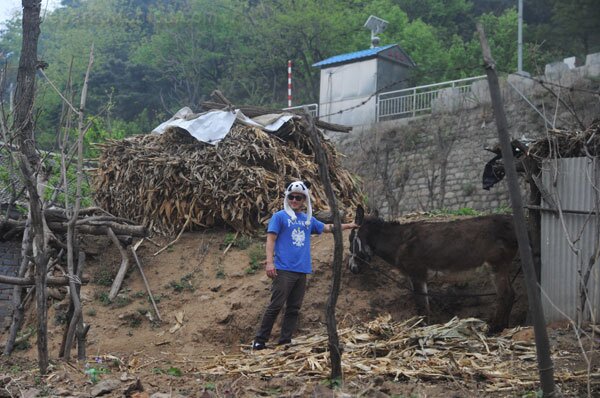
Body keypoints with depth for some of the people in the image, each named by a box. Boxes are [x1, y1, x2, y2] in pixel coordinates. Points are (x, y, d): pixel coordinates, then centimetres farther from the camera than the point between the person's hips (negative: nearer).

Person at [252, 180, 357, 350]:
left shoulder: (309, 219, 16)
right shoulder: (280, 216, 0)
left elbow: (327, 227, 30)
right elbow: (271, 239, -6)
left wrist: (348, 225, 31)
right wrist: (269, 262, -16)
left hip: (302, 270, 6)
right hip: (284, 269, -6)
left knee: (294, 308, 7)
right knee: (276, 306, -10)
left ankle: (285, 341, 14)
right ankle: (259, 341, -5)